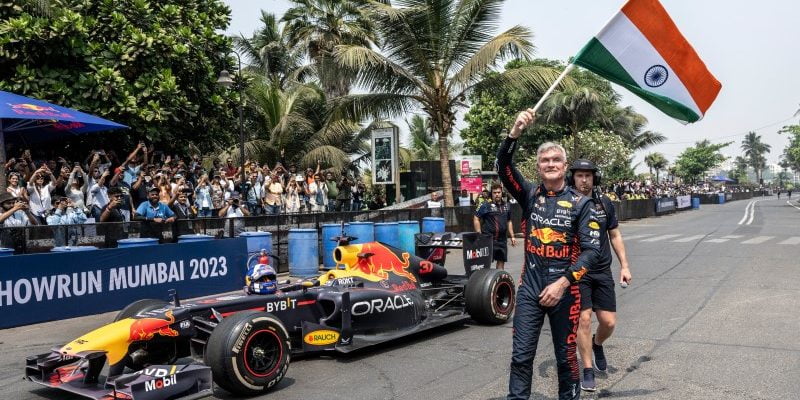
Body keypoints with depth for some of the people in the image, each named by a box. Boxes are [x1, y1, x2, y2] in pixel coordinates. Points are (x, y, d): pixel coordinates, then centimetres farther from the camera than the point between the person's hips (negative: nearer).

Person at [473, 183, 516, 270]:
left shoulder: (506, 206, 12)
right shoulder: (486, 206, -6)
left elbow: (509, 222, 20)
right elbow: (476, 218, -8)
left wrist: (512, 236, 15)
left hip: (502, 240, 6)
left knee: (501, 261, 12)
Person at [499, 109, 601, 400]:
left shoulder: (581, 203, -2)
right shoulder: (529, 195, 3)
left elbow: (591, 250, -8)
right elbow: (503, 166, -11)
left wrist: (563, 283, -17)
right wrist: (515, 131, -24)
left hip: (565, 288, -1)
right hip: (530, 288, 1)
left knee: (566, 356, 12)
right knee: (521, 355, 2)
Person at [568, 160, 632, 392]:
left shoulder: (605, 203, 3)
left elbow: (615, 235, 12)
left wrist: (624, 266, 7)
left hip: (602, 271, 3)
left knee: (609, 321, 3)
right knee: (584, 319, -7)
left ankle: (597, 344, 38)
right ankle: (588, 371, 9)